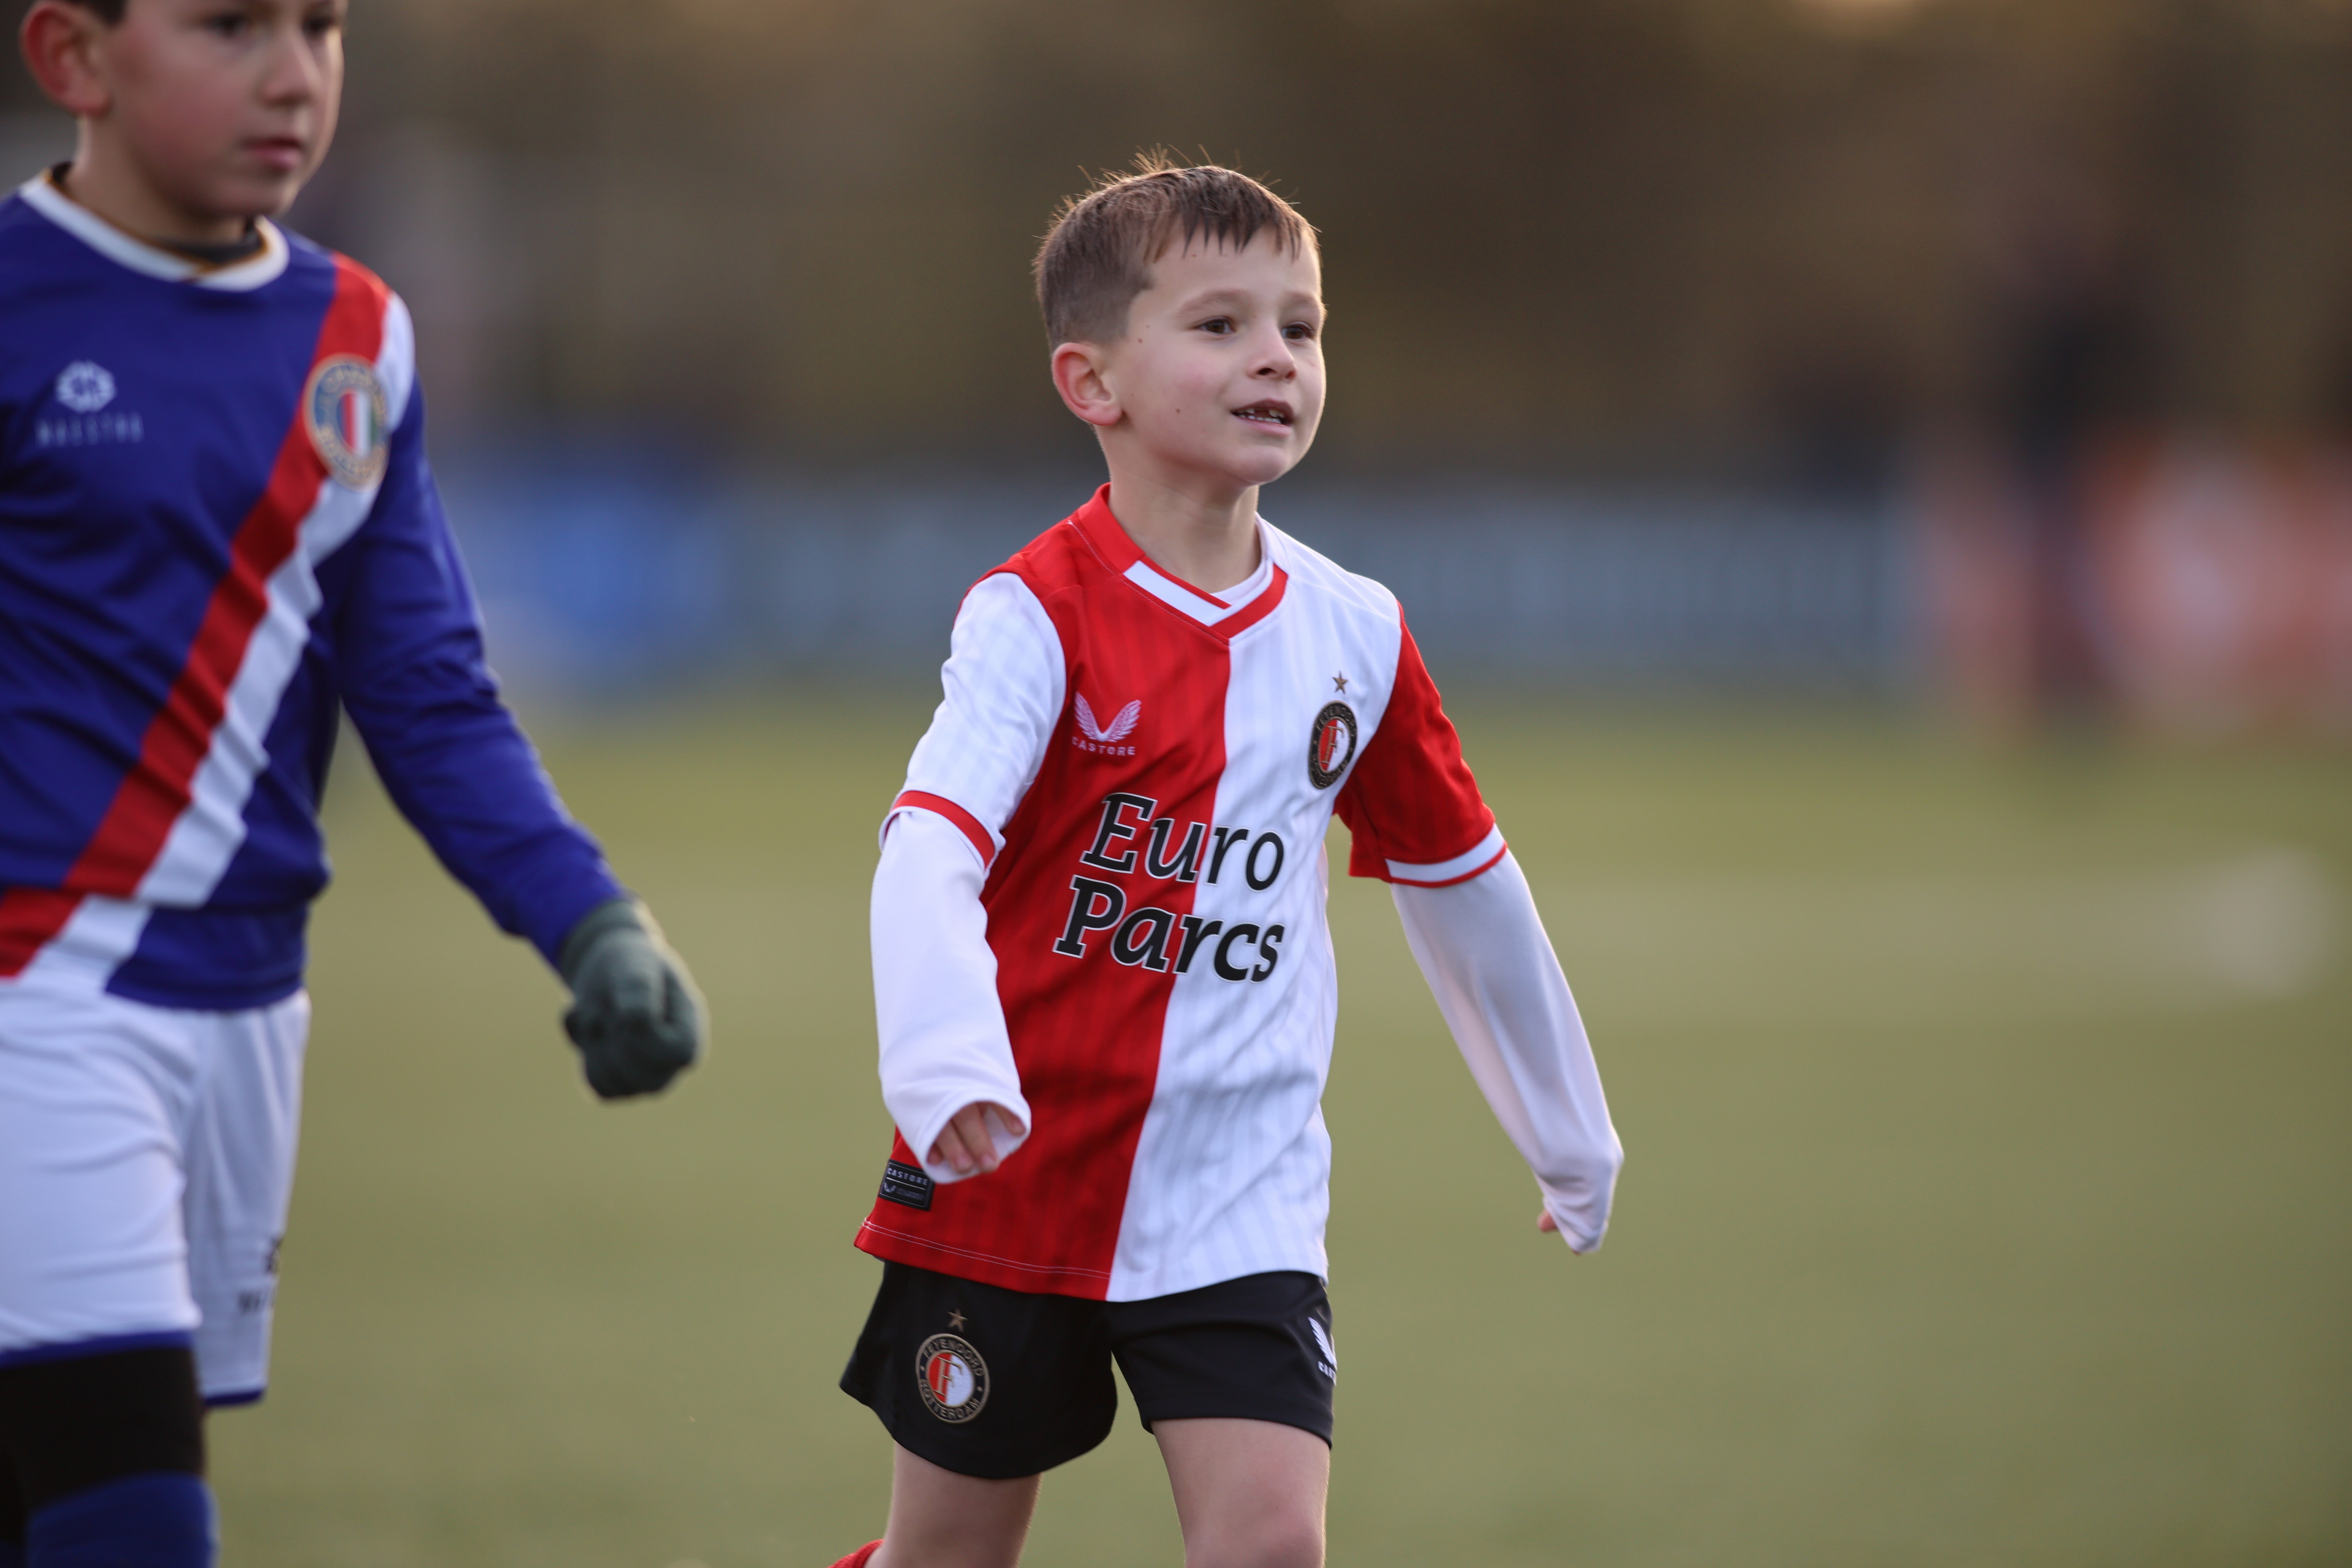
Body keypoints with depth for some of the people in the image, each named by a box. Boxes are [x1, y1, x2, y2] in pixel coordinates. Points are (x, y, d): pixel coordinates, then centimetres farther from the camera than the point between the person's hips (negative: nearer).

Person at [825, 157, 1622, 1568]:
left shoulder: (1356, 638, 3)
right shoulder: (1037, 614, -12)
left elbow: (1465, 882, 17)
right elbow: (929, 851, -27)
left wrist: (1572, 1133, 26)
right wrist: (942, 1062, -46)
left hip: (1241, 1202, 3)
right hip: (1014, 1184, -3)